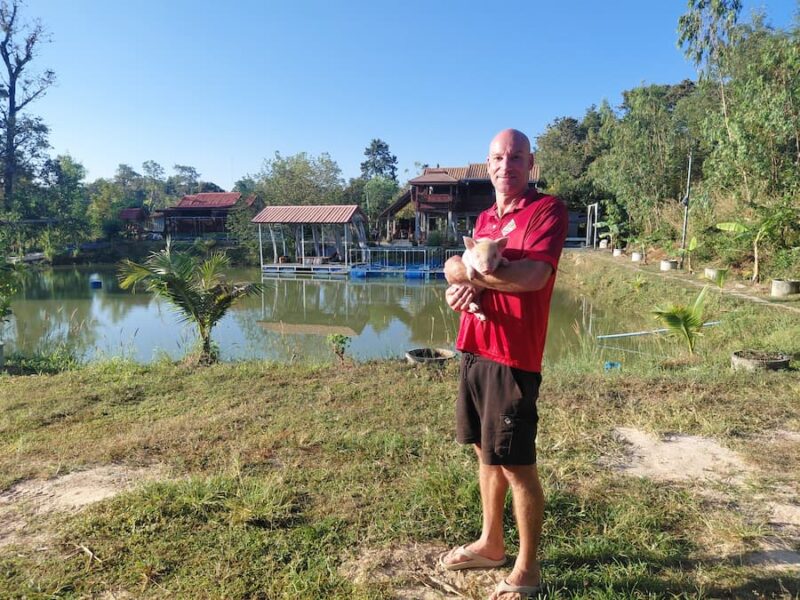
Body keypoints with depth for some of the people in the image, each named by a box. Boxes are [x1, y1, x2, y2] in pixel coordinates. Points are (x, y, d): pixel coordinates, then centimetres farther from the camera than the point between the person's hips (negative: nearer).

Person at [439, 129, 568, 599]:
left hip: (513, 357, -7)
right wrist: (459, 292, -9)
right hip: (474, 350, 8)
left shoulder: (548, 209, -8)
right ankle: (491, 543, 36)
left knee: (517, 465, 2)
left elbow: (533, 275, -24)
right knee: (487, 453, 18)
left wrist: (466, 271, -13)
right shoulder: (484, 220, 15)